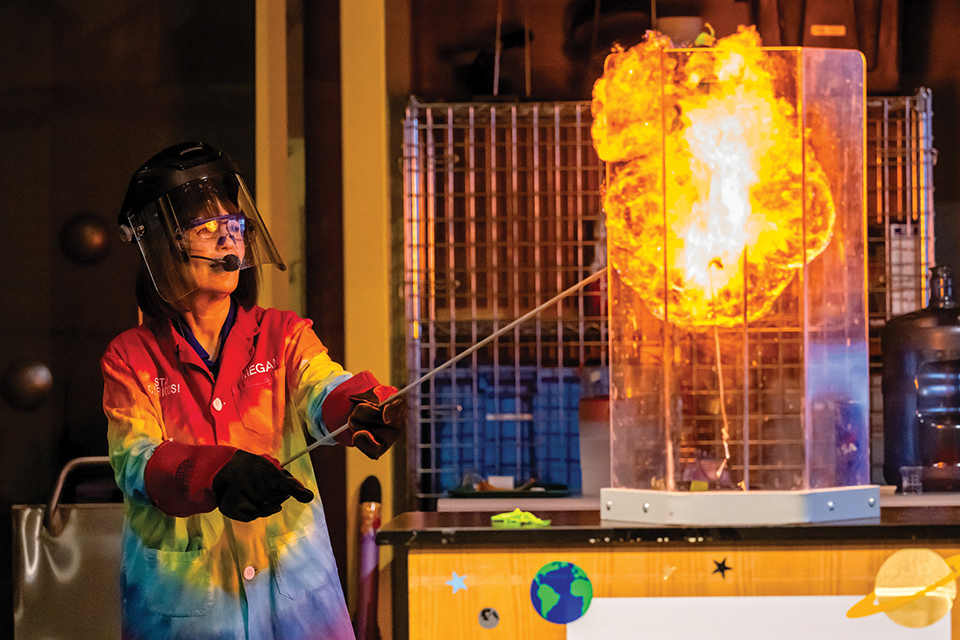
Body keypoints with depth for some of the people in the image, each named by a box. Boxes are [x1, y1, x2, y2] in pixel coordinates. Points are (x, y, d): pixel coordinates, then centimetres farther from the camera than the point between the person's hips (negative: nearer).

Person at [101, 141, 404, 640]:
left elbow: (322, 392, -17)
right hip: (179, 596, -1)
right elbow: (135, 463, -15)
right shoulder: (131, 357, 0)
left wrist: (366, 411, -43)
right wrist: (219, 473, -36)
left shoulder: (283, 335, 4)